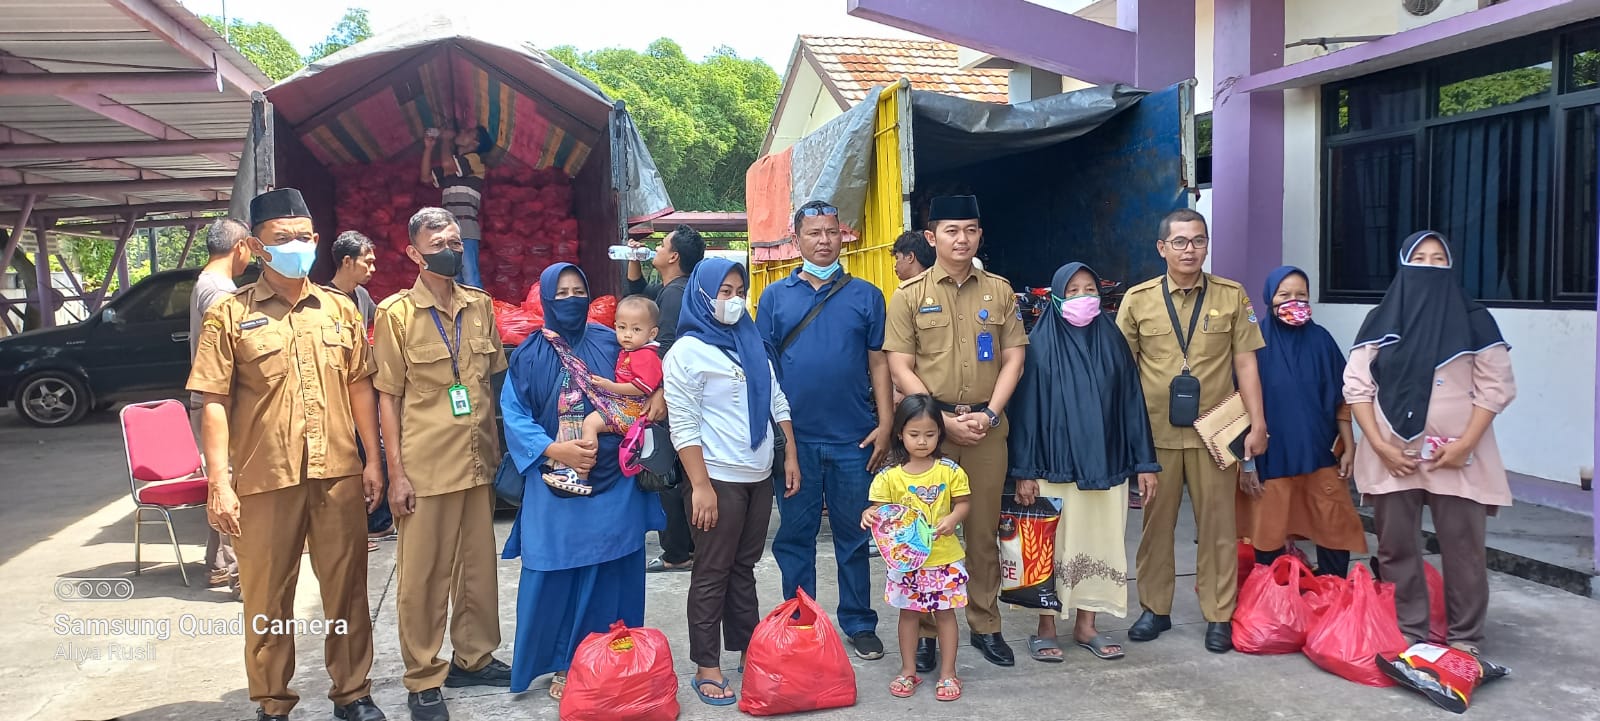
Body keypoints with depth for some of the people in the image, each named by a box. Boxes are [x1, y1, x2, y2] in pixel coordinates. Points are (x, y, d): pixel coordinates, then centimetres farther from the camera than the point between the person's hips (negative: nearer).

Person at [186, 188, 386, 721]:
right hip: (265, 479, -2)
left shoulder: (339, 309, 9)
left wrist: (372, 460, 7)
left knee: (346, 588, 10)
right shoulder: (228, 315, -1)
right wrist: (219, 483, -10)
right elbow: (215, 404, -4)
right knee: (267, 597, 8)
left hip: (339, 475, 3)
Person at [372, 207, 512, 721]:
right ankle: (423, 679, 17)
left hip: (478, 462, 4)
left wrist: (498, 450, 11)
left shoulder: (481, 305, 7)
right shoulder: (396, 312, -5)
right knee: (422, 575, 4)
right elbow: (388, 396, -4)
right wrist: (396, 473, -8)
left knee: (479, 565, 13)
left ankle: (473, 656, 30)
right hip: (426, 467, -4)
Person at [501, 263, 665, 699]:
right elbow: (513, 415, -5)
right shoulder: (530, 355, 0)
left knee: (611, 577, 8)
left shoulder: (610, 343, 5)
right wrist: (553, 449, -18)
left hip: (612, 482, 2)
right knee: (555, 579, 2)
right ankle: (563, 666, 18)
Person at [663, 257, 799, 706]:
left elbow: (776, 401, 15)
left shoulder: (752, 342, 11)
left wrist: (790, 455, 9)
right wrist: (700, 486, -18)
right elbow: (683, 427, -14)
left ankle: (748, 650, 24)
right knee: (712, 573, 1)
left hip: (759, 476, 6)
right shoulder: (687, 352, -9)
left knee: (744, 567, 15)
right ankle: (706, 668, 9)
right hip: (719, 479, -6)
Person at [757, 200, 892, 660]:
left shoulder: (865, 295, 4)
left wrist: (885, 424, -3)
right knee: (795, 535, 9)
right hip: (794, 437, 0)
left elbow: (878, 363, 5)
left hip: (853, 438, 0)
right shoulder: (775, 296, 5)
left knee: (854, 535, 9)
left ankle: (859, 624, 22)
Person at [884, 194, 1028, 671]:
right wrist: (943, 419, -11)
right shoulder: (909, 295, 1)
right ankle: (926, 630, 13)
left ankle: (985, 625, 20)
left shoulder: (999, 291, 8)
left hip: (987, 426, 2)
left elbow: (1013, 358, 6)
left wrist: (989, 414, -7)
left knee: (984, 529, 8)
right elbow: (900, 368, -4)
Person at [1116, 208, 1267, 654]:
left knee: (1218, 523, 5)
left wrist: (1257, 424, -3)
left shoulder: (1232, 296, 2)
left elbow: (1245, 363, 3)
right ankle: (1155, 608, 24)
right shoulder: (1138, 299, 2)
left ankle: (1219, 616, 17)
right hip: (1155, 432, 1)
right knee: (1156, 522, 10)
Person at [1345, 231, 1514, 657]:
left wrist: (1464, 445, -11)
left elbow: (1495, 387, -1)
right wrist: (1380, 446, -9)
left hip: (1457, 456, -1)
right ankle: (1406, 635, 17)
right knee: (1397, 548, 6)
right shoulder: (1380, 321, 5)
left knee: (1463, 549, 1)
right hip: (1392, 454, 1)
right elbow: (1356, 387, 1)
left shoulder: (1475, 321, 3)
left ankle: (1465, 640, 12)